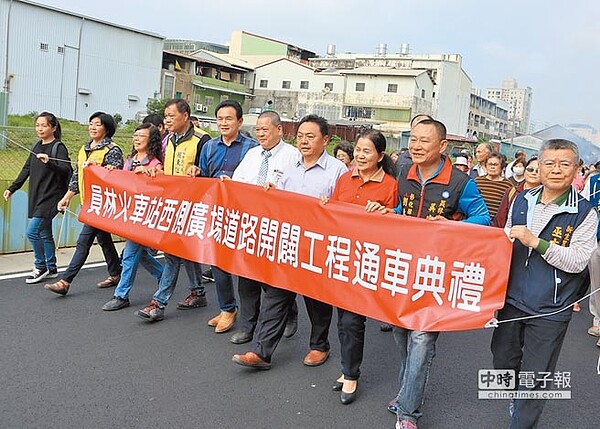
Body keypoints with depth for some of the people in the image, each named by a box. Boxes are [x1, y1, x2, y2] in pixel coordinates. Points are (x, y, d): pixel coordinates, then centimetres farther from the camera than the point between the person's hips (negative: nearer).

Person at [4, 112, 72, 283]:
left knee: (32, 232, -11)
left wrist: (49, 162, -38)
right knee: (44, 233, 12)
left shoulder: (58, 147, -9)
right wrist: (12, 188, 18)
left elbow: (66, 170, -21)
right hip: (36, 197, 8)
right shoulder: (37, 146, 13)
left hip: (51, 197, -8)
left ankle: (40, 267, 6)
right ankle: (51, 269, 22)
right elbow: (26, 169, 20)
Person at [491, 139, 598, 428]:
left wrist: (536, 242, -26)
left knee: (534, 377, 6)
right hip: (513, 298, 5)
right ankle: (518, 398, 49)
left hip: (550, 309, -5)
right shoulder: (522, 201, 3)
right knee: (503, 359, 20)